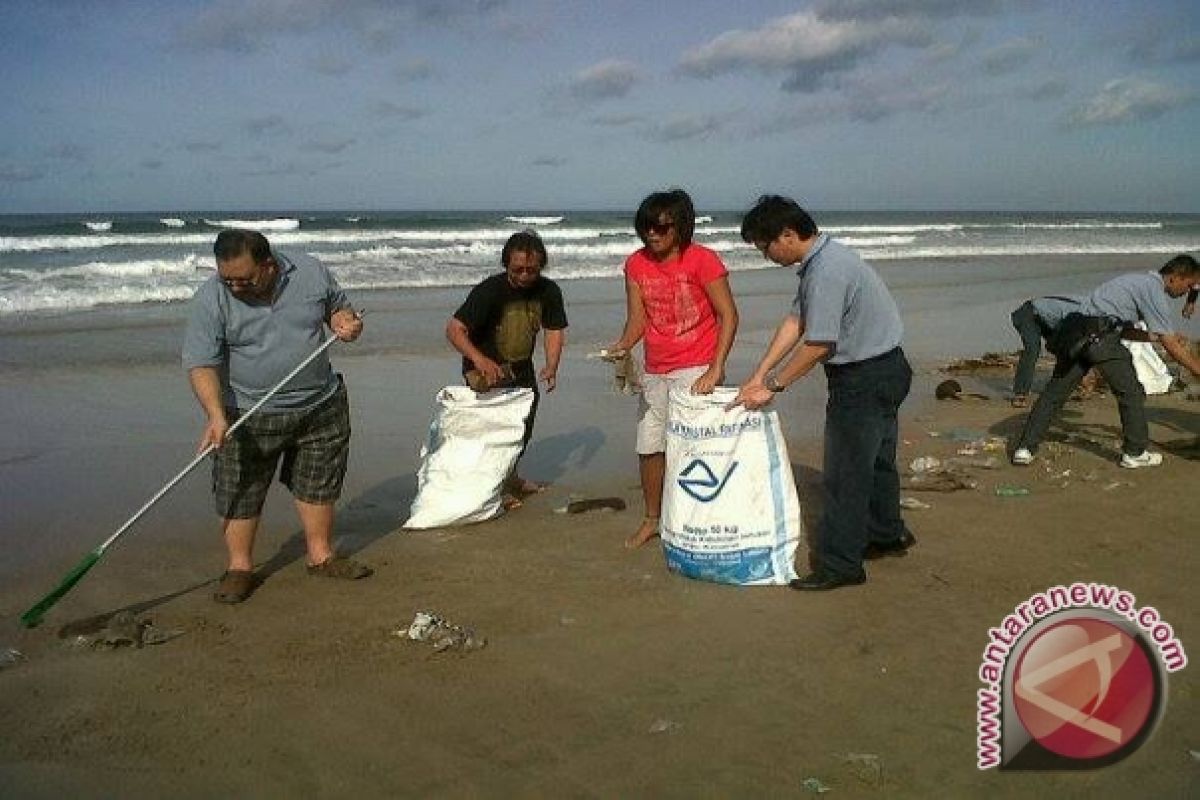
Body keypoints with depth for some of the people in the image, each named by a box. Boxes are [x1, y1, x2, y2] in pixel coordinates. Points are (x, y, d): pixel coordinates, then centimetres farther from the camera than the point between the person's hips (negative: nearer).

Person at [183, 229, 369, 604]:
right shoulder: (211, 299, -16)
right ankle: (239, 567, 19)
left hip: (322, 408, 3)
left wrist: (346, 321, -12)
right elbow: (201, 365, -18)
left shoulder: (311, 272, -8)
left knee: (317, 484, 13)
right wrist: (216, 415, -32)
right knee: (241, 493, 3)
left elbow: (338, 307, 11)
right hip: (250, 418, -2)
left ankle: (321, 555, 29)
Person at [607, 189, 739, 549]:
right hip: (655, 372, 6)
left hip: (696, 370, -6)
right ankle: (652, 519, 28)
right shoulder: (636, 265, 3)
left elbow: (728, 316, -12)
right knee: (650, 447, 12)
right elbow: (637, 320, 3)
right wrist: (622, 346, -18)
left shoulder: (702, 261, -12)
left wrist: (715, 370, -19)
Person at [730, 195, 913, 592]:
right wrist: (758, 376, 5)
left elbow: (818, 344, -24)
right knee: (875, 459, 23)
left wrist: (772, 386, -15)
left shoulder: (826, 272, -26)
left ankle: (838, 565, 8)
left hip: (865, 377, -10)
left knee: (845, 471, -2)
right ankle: (887, 534, 40)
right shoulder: (821, 258, 7)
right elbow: (794, 321, 7)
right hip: (882, 370, 10)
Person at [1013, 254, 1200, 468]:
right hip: (1098, 335, -9)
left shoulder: (1141, 281, 26)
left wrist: (1161, 336, 25)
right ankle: (1135, 453, 14)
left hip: (1074, 331, 9)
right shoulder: (1155, 290, -3)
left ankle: (1025, 448, 8)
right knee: (1131, 392, 5)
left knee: (1054, 391, 10)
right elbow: (1171, 345, -4)